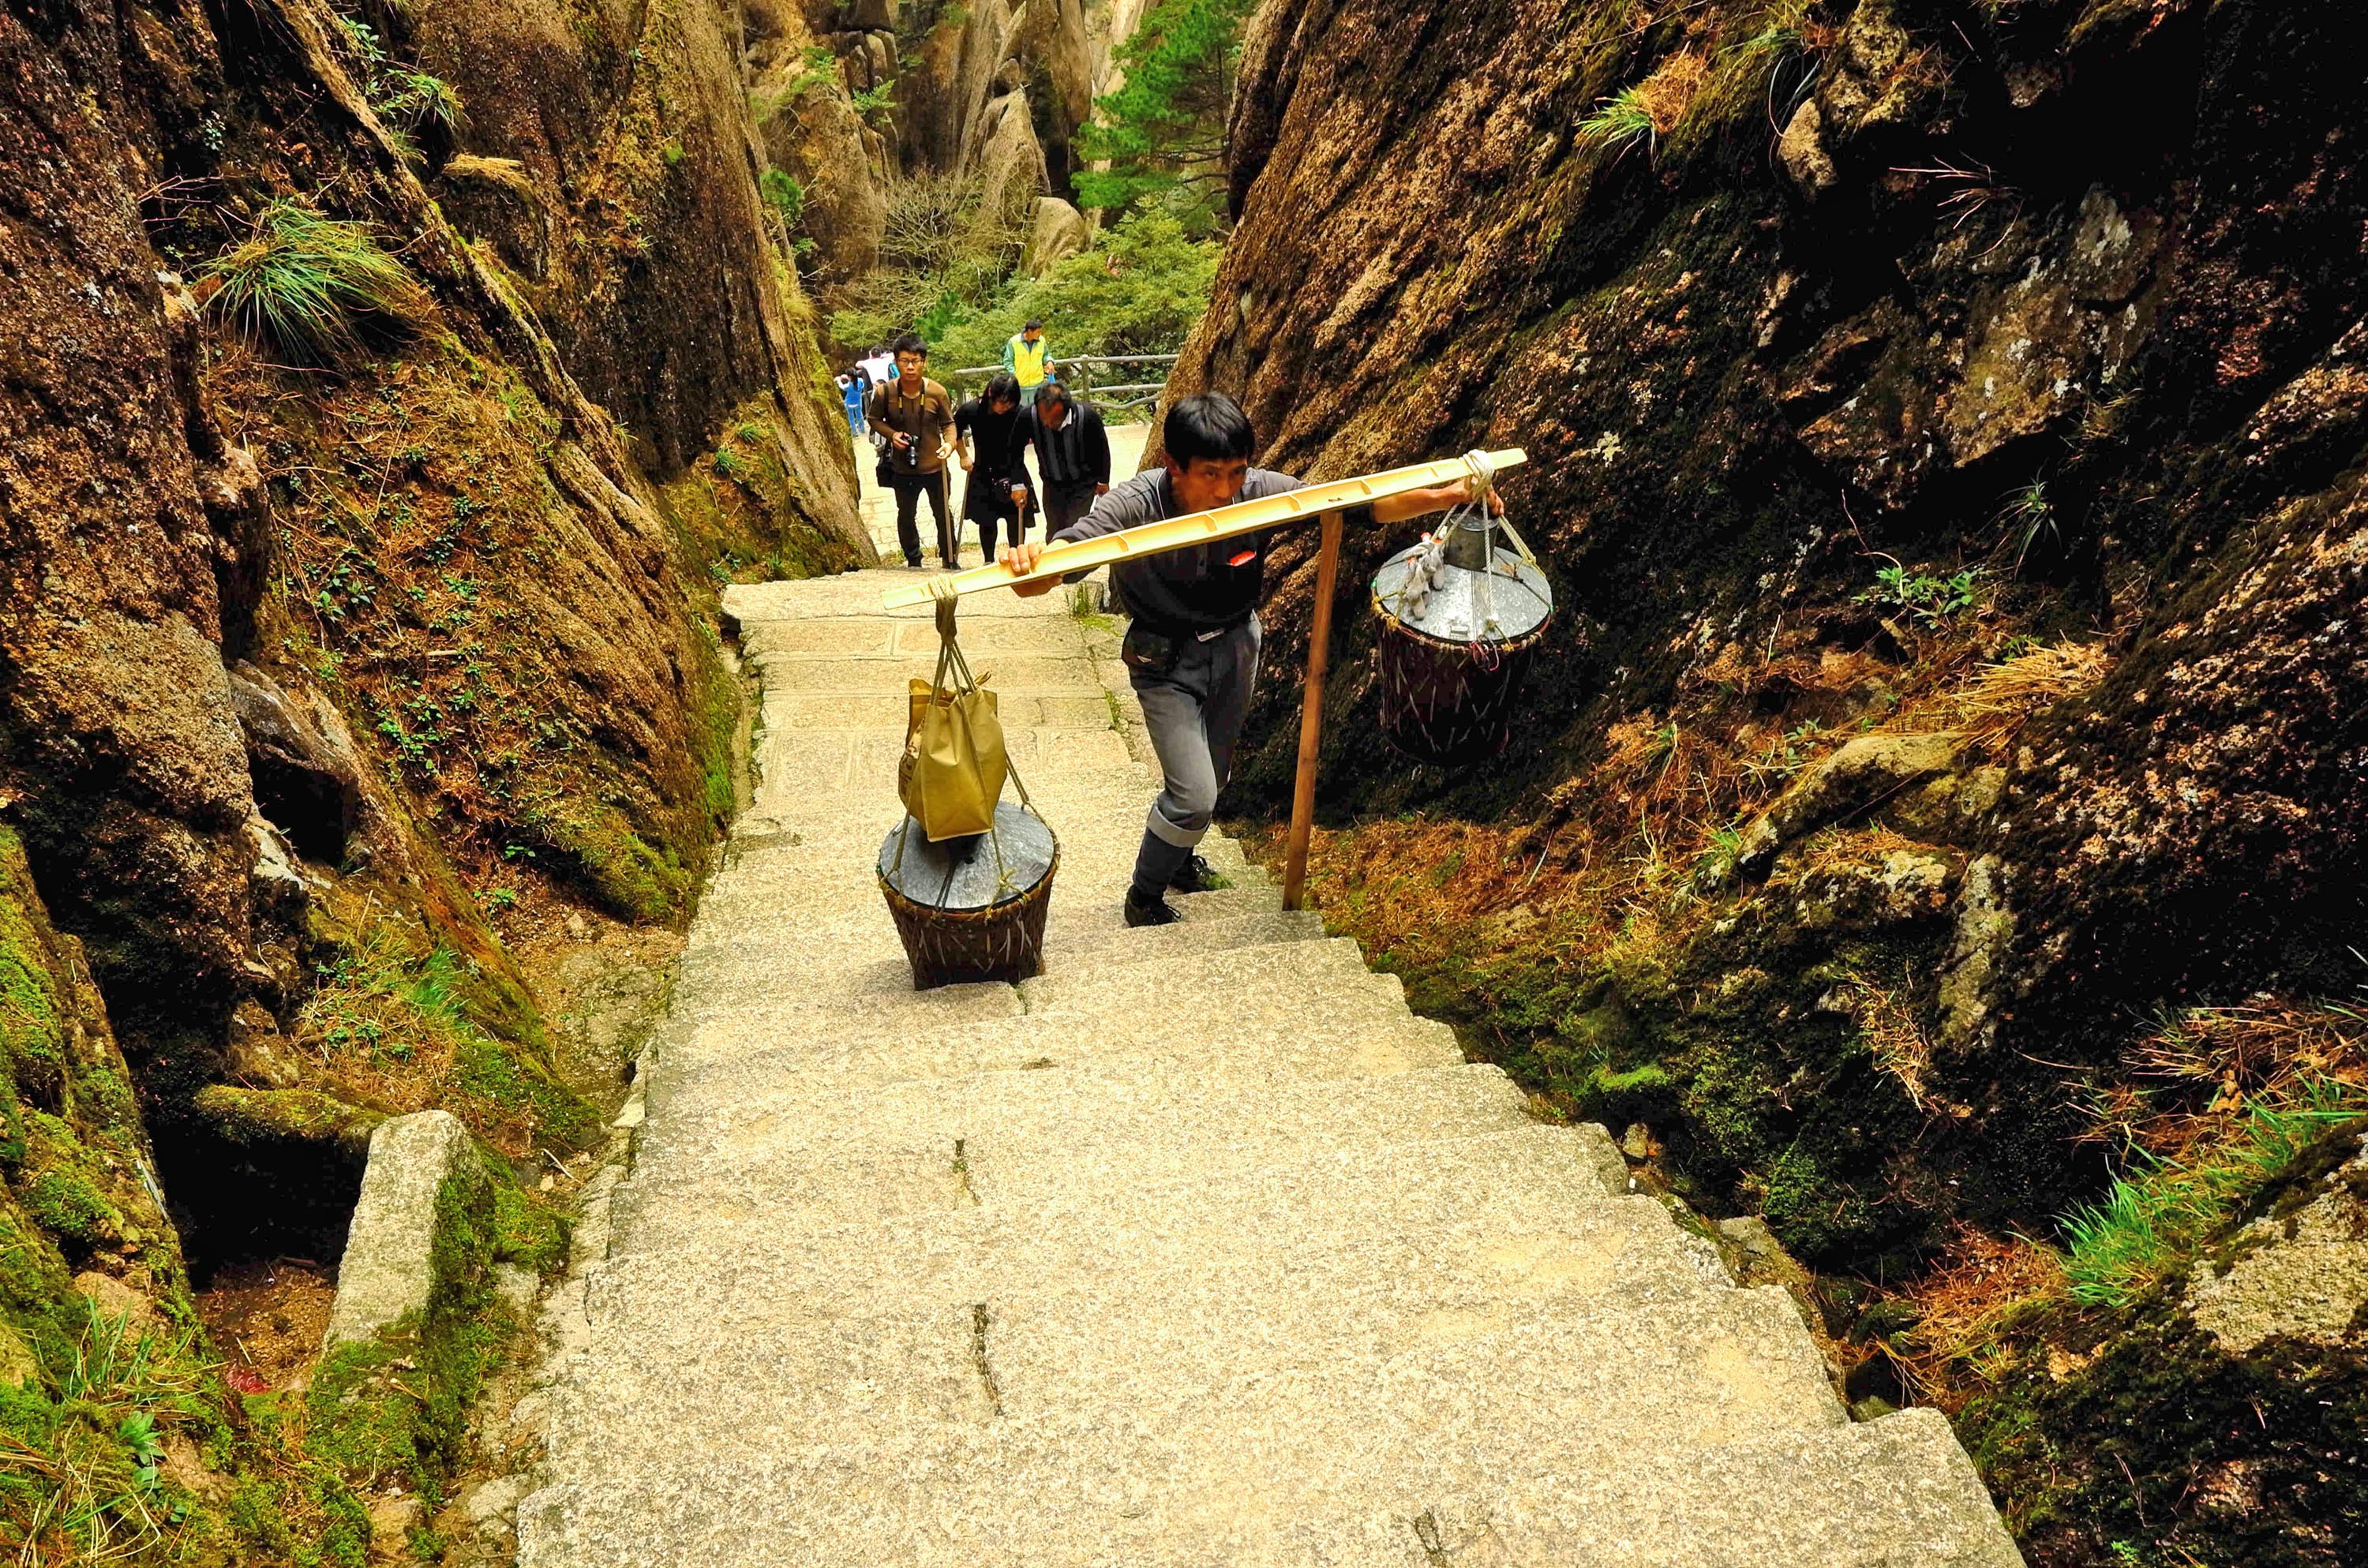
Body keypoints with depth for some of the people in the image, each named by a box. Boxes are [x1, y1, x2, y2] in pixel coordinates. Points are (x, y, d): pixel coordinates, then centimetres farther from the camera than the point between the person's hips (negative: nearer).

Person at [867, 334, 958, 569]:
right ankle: (913, 561, 35)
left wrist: (949, 444, -23)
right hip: (902, 468, 1)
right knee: (906, 516, 17)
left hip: (934, 466, -1)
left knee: (942, 514, 15)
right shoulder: (885, 392, -15)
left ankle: (950, 560, 34)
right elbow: (874, 418, 2)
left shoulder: (937, 392, -15)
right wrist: (892, 434, -17)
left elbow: (948, 423, -3)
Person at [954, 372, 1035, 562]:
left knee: (1016, 519, -3)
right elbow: (955, 432, 6)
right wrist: (963, 456, 5)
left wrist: (1018, 484, -23)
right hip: (983, 475, 2)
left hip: (1012, 473, -2)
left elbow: (1017, 453, -21)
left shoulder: (1019, 415, -23)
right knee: (986, 521, 9)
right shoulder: (971, 410, -17)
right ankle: (988, 563, 24)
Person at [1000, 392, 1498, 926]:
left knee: (1212, 777, 23)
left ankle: (1179, 860, 53)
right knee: (1194, 796, -10)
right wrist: (1026, 564, -66)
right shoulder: (1134, 506, -32)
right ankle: (1144, 898, 18)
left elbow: (1360, 504, -17)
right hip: (1166, 660, -4)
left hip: (1235, 646, 4)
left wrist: (1449, 495, -28)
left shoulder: (1262, 492, -23)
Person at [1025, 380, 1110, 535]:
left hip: (1083, 484, -2)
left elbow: (1102, 448, -9)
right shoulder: (1029, 417, -27)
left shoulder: (1087, 416, -29)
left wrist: (1103, 481, 3)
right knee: (1053, 533, 13)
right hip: (1052, 484, 2)